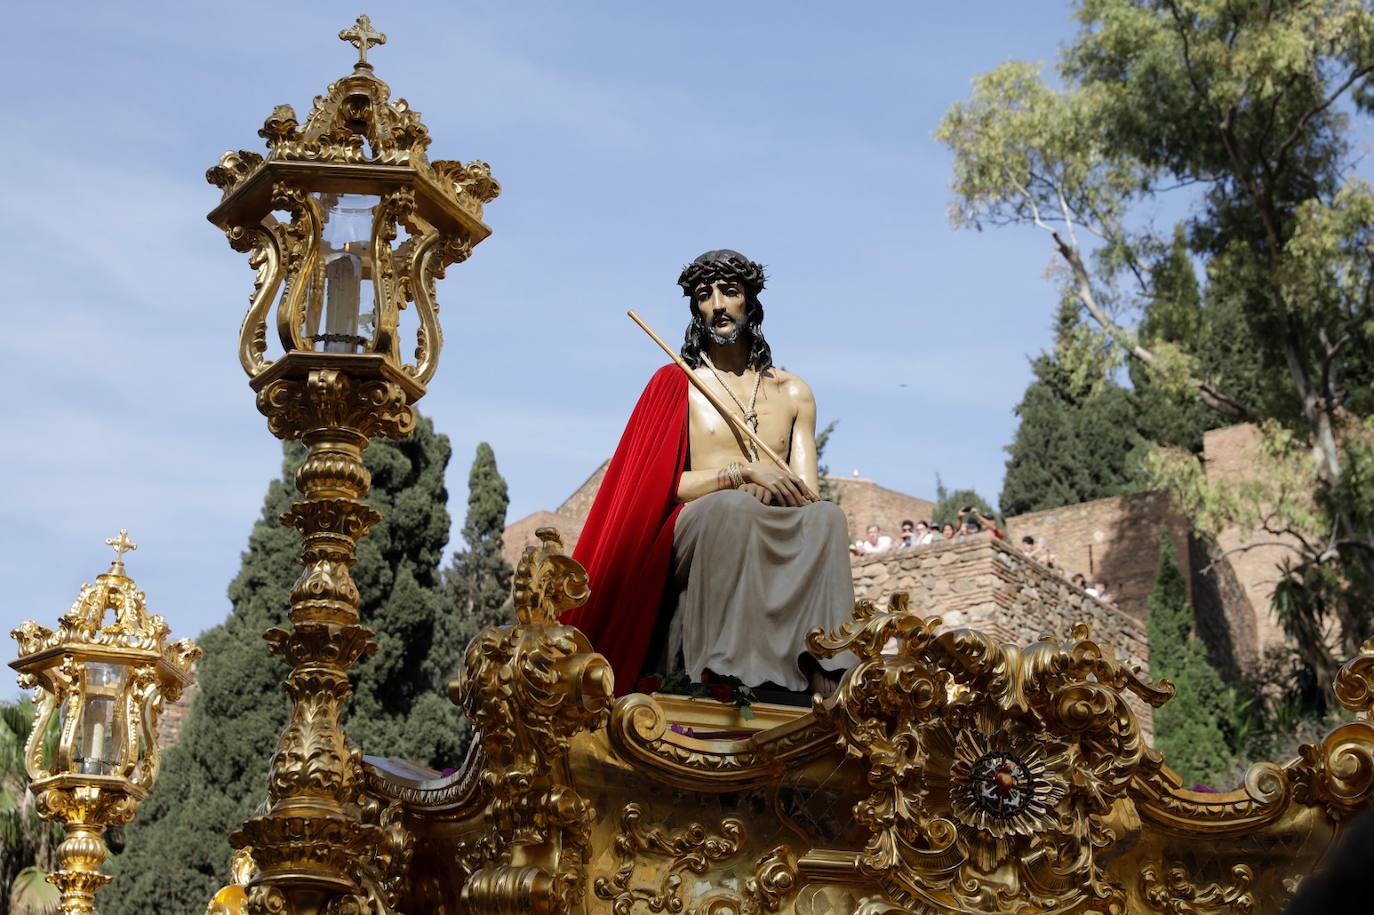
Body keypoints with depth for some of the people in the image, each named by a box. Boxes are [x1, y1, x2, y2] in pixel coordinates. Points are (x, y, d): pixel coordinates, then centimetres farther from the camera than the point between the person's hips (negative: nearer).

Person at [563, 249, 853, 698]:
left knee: (825, 517, -32)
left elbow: (807, 492, 12)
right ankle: (715, 679, -51)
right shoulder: (674, 384, 15)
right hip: (692, 534, -3)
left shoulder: (793, 392, 23)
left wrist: (772, 488, -14)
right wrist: (745, 473, -13)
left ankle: (825, 691, -49)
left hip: (774, 543, 3)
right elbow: (660, 485, 1)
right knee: (732, 506, -39)